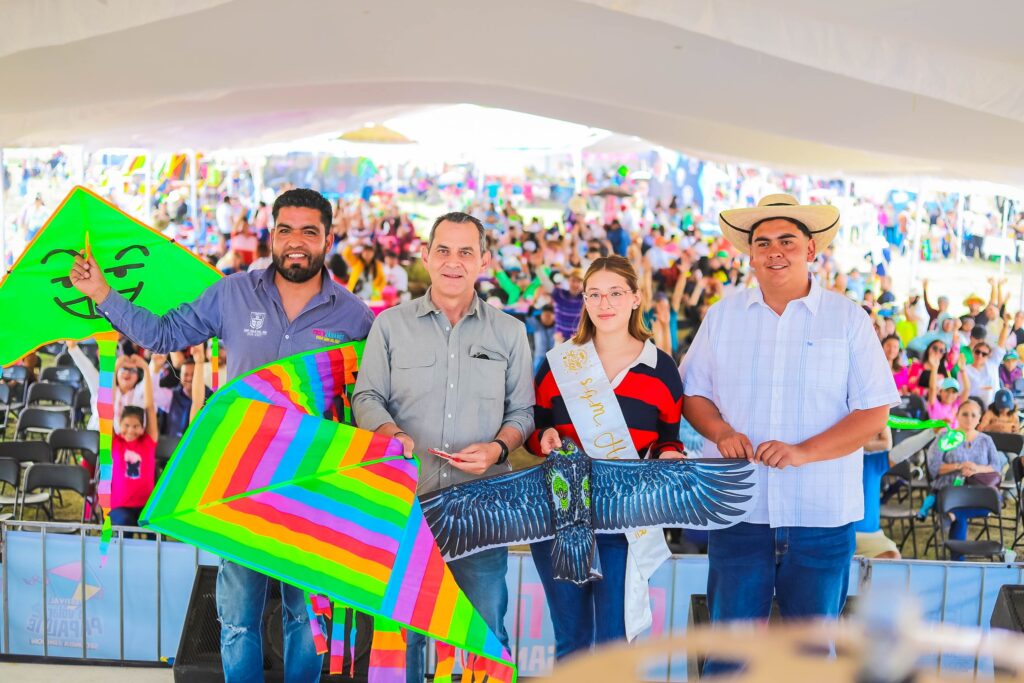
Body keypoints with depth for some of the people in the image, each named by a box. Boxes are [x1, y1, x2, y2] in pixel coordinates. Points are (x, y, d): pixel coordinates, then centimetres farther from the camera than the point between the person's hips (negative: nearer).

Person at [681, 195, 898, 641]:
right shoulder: (722, 316, 8)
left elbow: (874, 412, -3)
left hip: (822, 518, -1)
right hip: (738, 513, 1)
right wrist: (722, 432, -10)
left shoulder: (849, 319, 1)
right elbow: (693, 394, 12)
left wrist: (804, 451, -17)